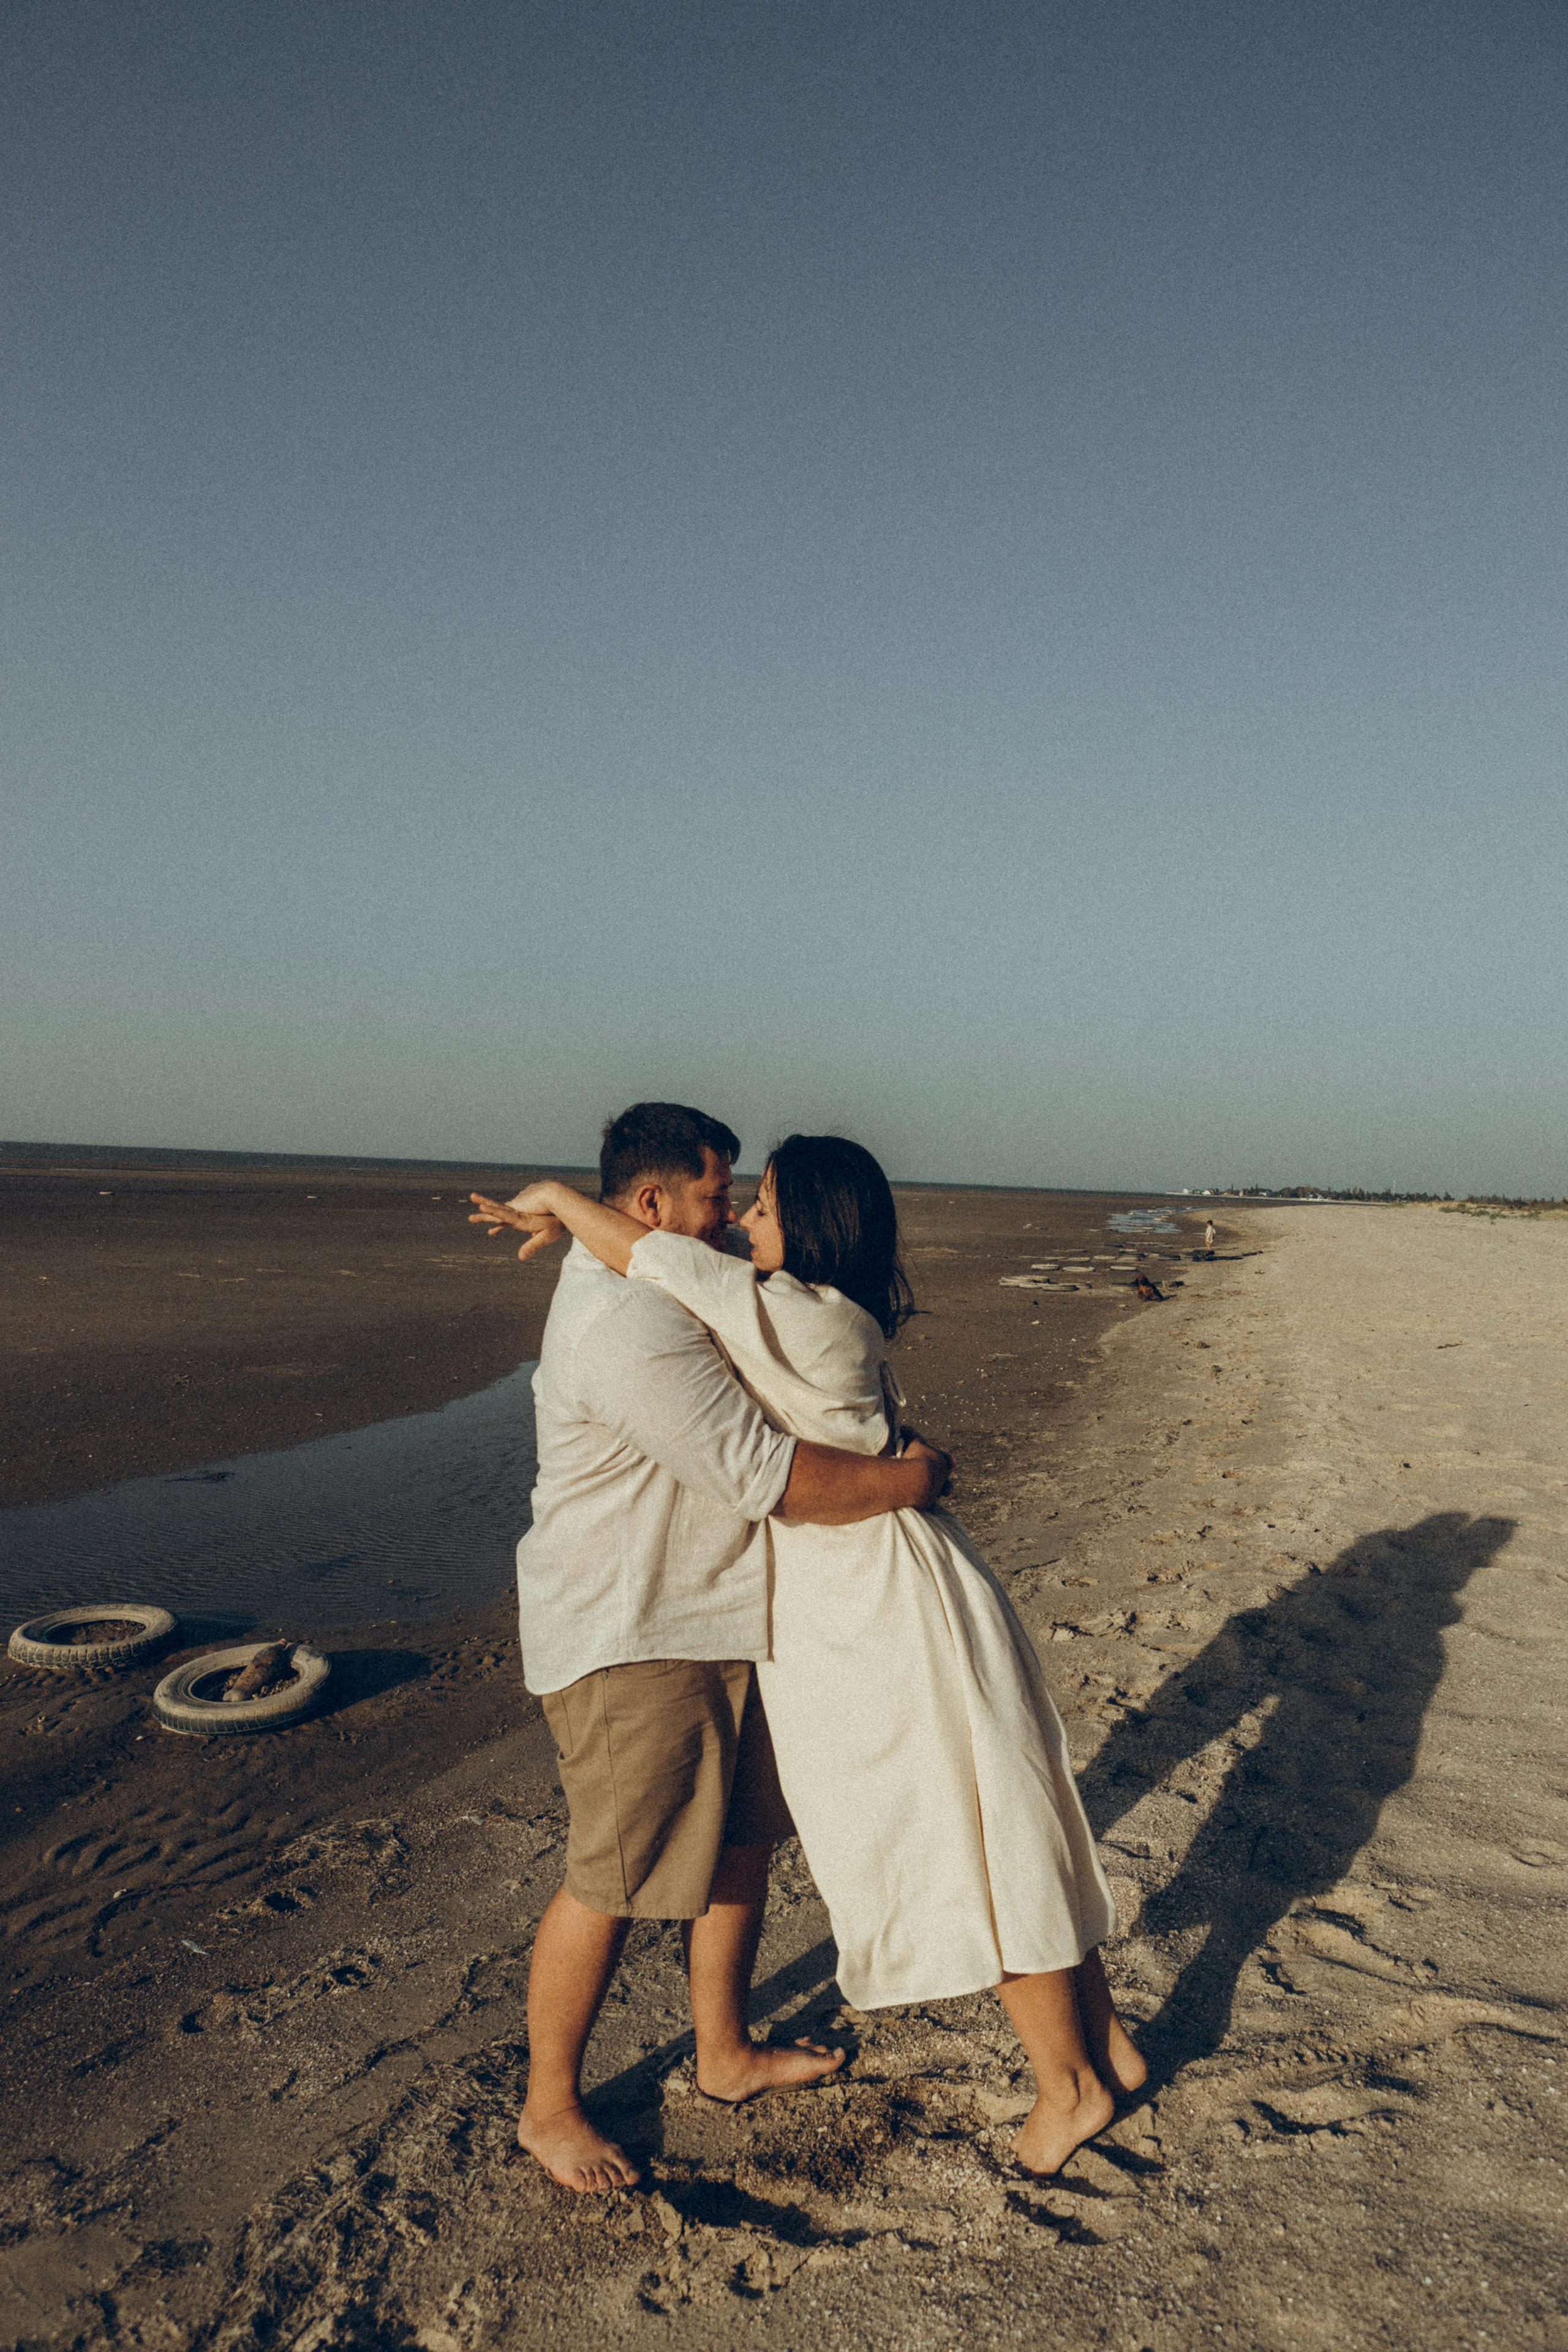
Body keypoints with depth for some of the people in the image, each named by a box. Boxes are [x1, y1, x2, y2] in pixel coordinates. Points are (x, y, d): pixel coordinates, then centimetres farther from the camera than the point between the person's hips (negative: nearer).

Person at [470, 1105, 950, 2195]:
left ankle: (726, 2054, 39)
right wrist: (906, 1480, -18)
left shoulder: (659, 1287, 7)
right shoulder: (629, 1329, -27)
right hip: (630, 1645, -10)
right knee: (613, 1883, 2)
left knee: (740, 1841, 19)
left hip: (716, 1621, 10)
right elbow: (769, 1476, -29)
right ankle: (549, 2107, 24)